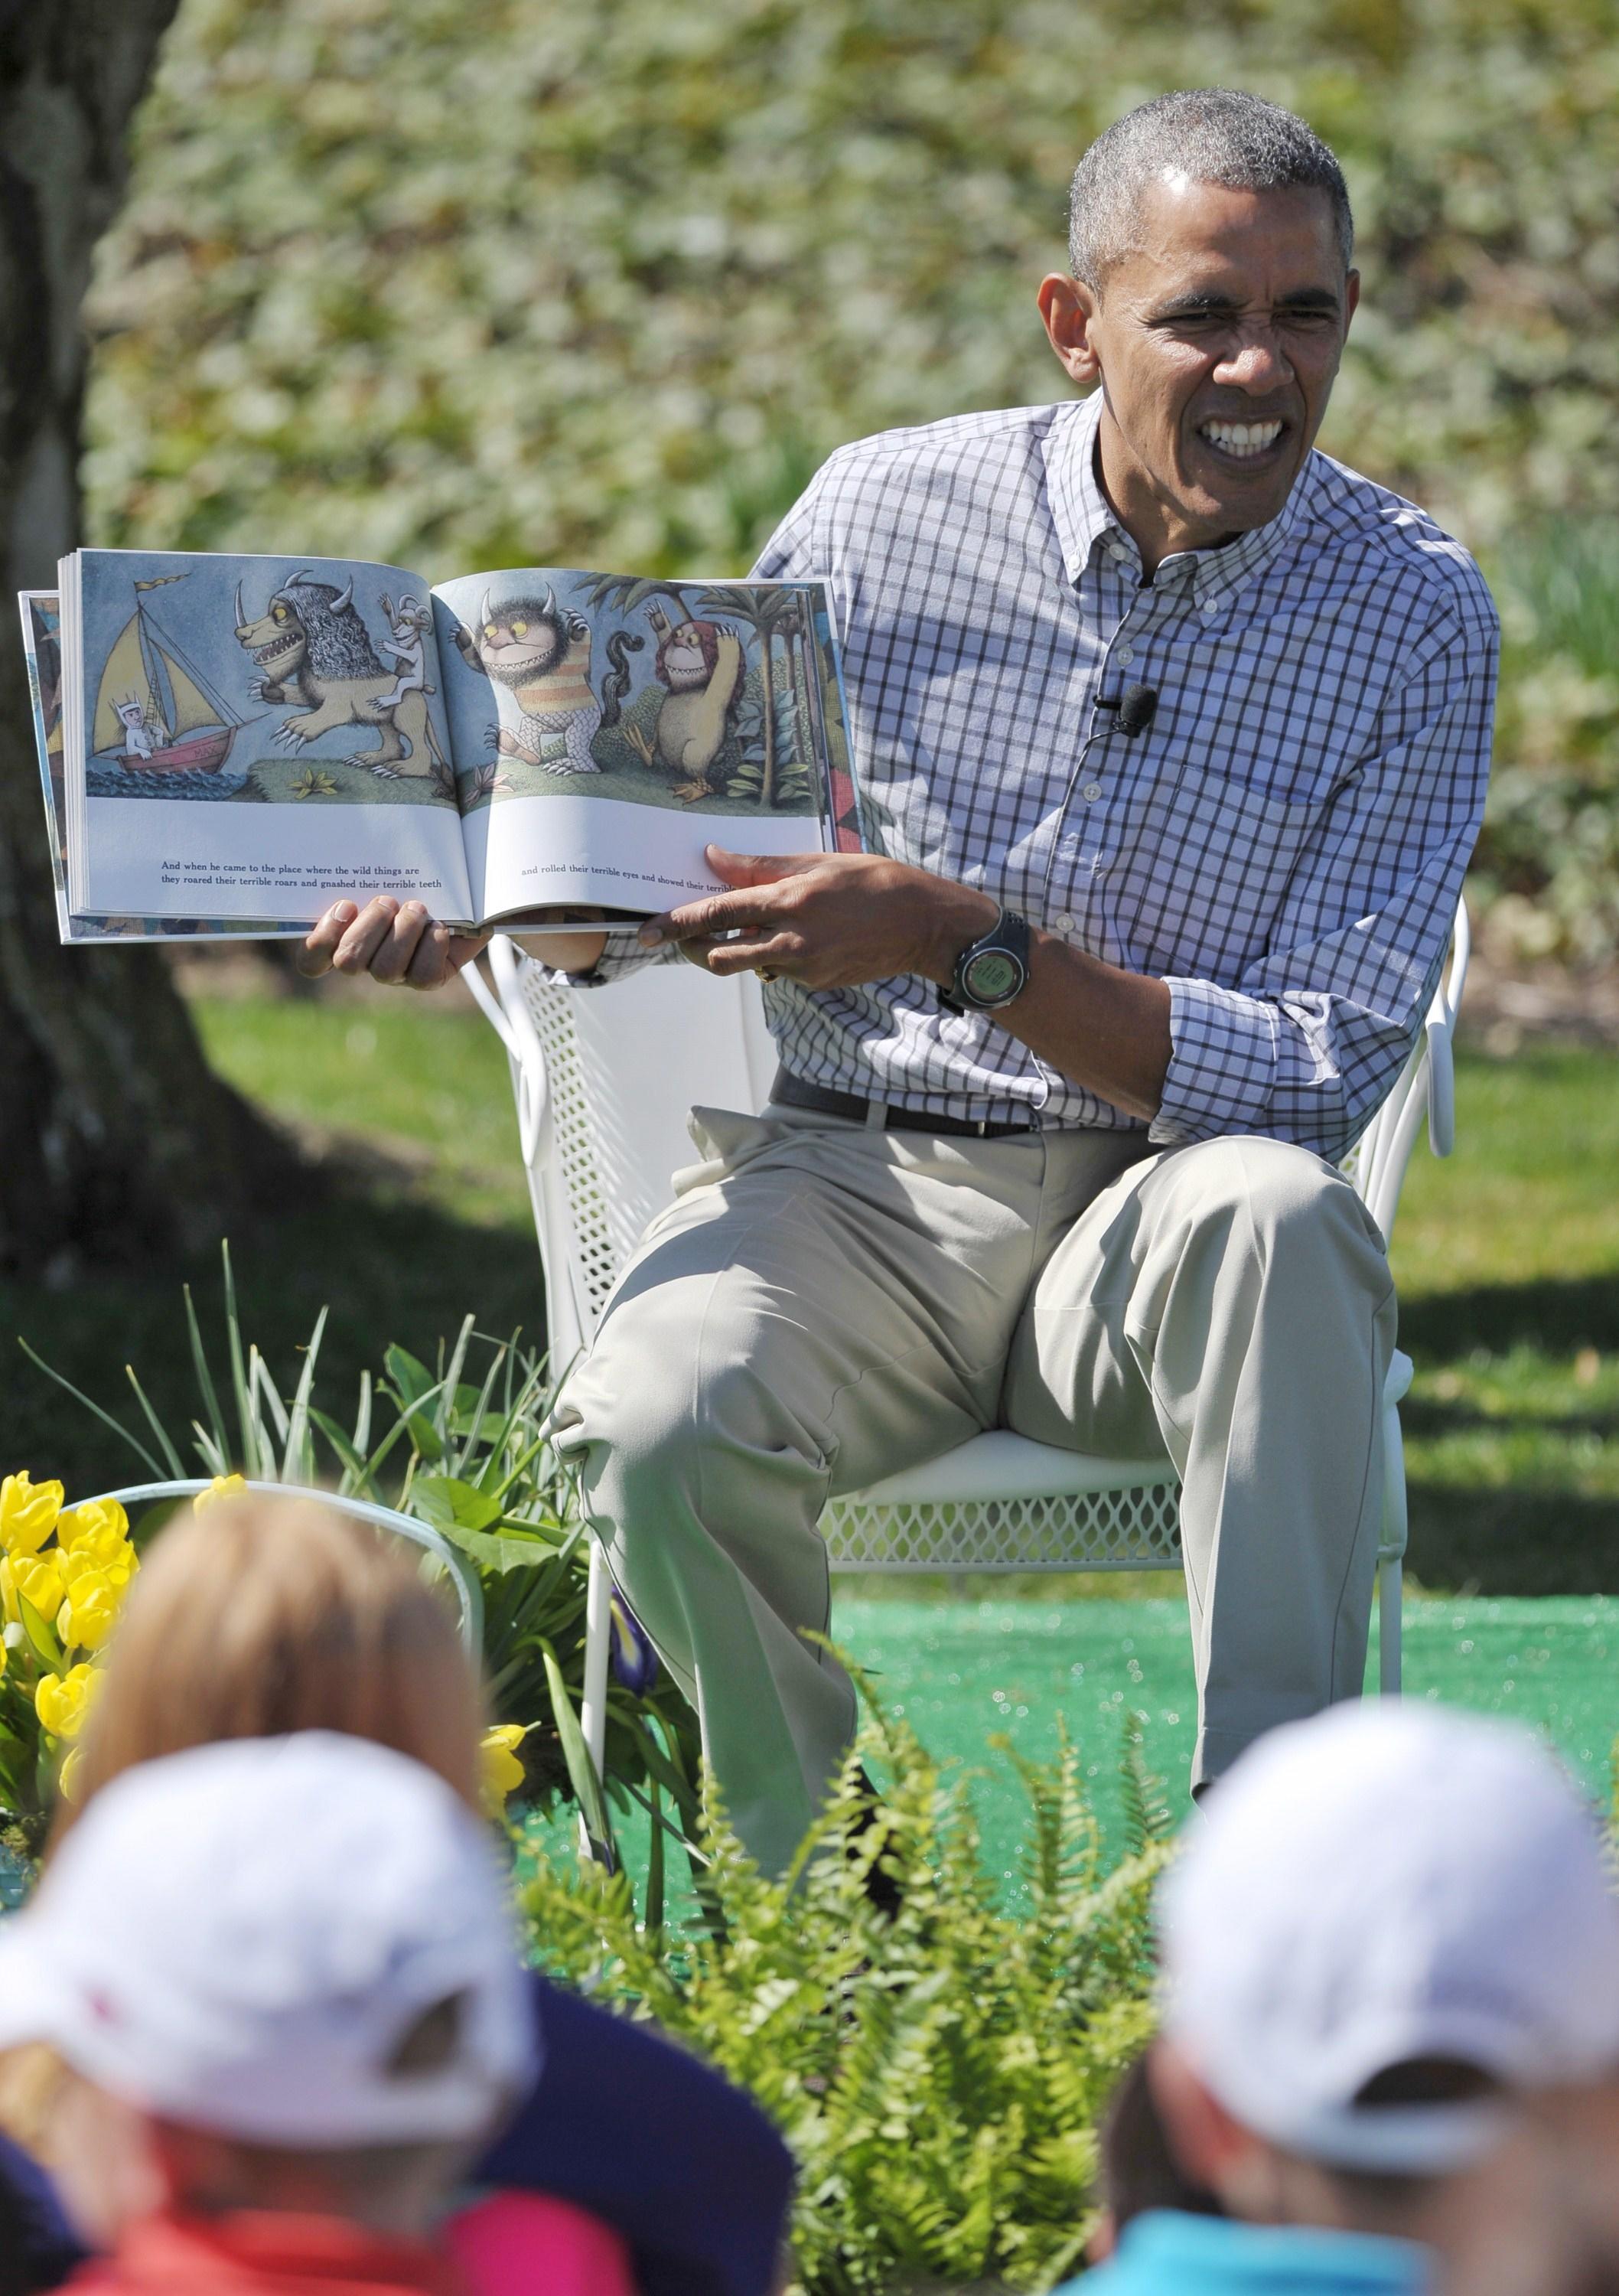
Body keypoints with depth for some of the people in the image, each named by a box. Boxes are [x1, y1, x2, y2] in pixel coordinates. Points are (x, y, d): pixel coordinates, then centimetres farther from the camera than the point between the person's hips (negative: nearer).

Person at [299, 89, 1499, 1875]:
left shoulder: (1413, 614, -5)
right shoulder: (887, 511, -1)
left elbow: (1316, 1081, -13)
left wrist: (956, 938, -23)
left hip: (1150, 1212, -1)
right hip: (843, 1175, 1)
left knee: (1268, 1210, -37)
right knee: (655, 1434, -31)